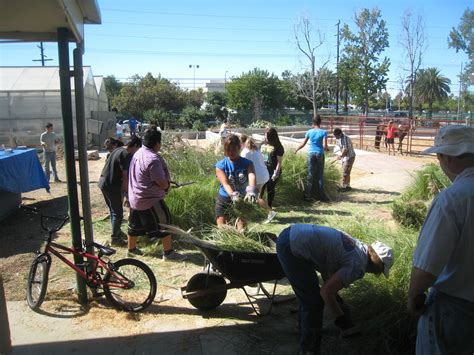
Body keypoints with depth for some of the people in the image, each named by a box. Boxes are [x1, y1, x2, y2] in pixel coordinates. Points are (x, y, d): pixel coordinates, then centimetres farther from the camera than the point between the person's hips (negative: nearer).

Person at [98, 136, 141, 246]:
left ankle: (117, 231, 36)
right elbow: (125, 177, -20)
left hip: (103, 182, 10)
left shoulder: (118, 149, 12)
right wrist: (127, 193, -13)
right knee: (118, 213, 3)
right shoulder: (127, 155, -18)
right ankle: (115, 238, 12)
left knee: (113, 210, 22)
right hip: (111, 185, -10)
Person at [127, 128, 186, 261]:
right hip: (150, 201, -9)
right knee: (165, 223, 2)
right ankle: (168, 253, 9)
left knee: (136, 224, 21)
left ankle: (131, 248, 37)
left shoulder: (138, 153, 5)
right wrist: (167, 185, -1)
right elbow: (162, 183, -25)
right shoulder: (153, 159, -25)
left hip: (134, 198, 10)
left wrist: (165, 183, 11)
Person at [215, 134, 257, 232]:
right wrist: (233, 195, -48)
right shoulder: (220, 165, -12)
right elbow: (225, 183, -27)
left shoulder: (247, 164, -11)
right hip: (224, 200, 0)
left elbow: (252, 177, -31)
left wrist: (251, 191, -53)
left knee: (242, 229, 3)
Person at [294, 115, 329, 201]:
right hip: (320, 154, -1)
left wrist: (296, 150, 20)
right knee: (320, 175, 7)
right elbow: (324, 146, -12)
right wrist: (327, 149, 11)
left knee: (310, 175, 6)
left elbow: (303, 144, 4)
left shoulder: (309, 132, 0)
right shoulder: (323, 132, -6)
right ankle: (321, 196, 12)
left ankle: (308, 196, 7)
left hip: (311, 153, 1)